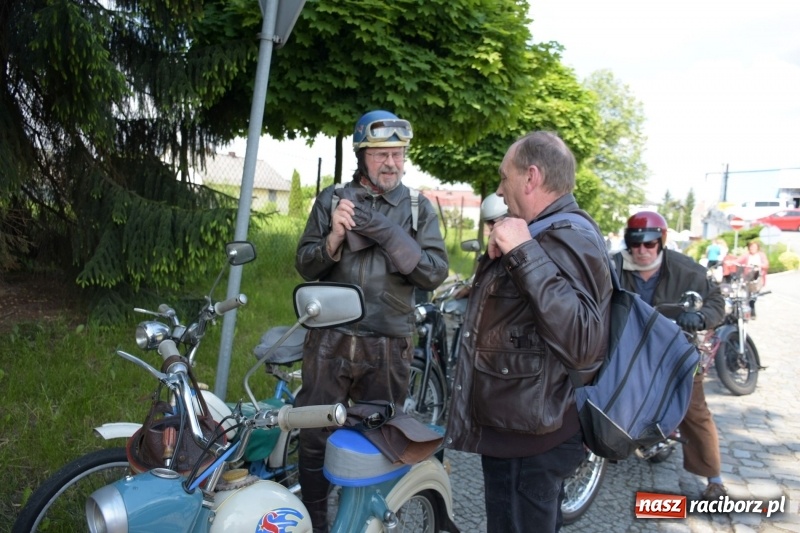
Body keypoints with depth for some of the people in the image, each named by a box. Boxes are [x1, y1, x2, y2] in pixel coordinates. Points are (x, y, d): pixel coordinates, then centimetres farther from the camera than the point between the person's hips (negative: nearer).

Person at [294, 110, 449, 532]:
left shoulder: (419, 208, 3)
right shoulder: (331, 200, 4)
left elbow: (434, 274, -8)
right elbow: (305, 266, 1)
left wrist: (387, 233, -20)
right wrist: (334, 236, -19)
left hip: (388, 347, 0)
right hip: (330, 340, 1)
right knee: (315, 438, 9)